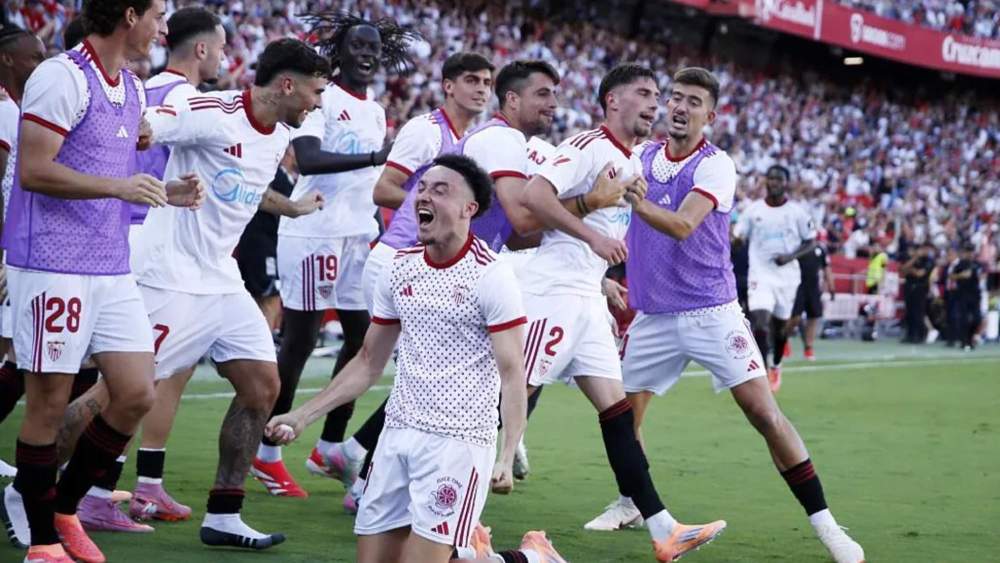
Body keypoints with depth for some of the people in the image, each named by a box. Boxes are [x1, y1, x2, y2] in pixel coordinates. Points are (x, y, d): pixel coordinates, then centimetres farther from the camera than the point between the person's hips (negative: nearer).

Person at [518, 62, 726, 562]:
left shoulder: (631, 164, 18)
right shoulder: (588, 147, -11)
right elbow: (533, 196, -23)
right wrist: (593, 236, -23)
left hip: (587, 299, 9)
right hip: (552, 292, -9)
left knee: (616, 408, 5)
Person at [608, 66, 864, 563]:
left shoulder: (715, 166, -10)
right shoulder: (641, 157, 6)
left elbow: (682, 225, -25)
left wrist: (634, 199, -40)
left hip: (711, 312, -5)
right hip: (652, 315, 5)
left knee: (765, 414, -12)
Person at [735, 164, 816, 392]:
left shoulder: (797, 212, -1)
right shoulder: (753, 210, 0)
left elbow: (811, 242, 4)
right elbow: (738, 239, 7)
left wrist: (791, 256, -13)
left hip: (787, 276, 1)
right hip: (760, 276, -1)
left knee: (780, 326, 14)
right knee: (760, 325, -18)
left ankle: (776, 366, 39)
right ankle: (763, 373, -12)